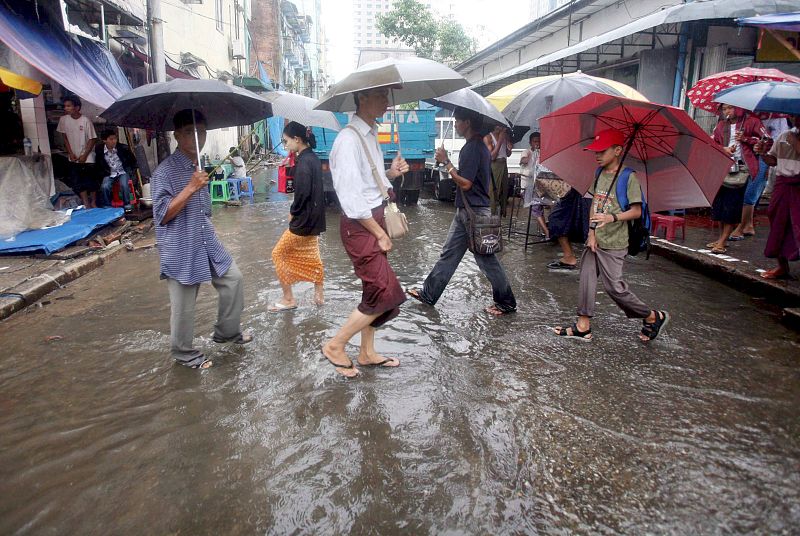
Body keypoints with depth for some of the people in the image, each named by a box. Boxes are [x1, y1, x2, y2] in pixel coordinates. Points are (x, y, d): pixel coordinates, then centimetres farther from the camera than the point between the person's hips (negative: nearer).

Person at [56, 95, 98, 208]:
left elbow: (92, 139, -10)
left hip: (87, 158, -4)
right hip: (73, 158, 4)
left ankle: (93, 204, 15)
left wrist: (84, 155, -11)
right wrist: (70, 153, -1)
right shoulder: (64, 119, -2)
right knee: (77, 183, 2)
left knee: (91, 181, 0)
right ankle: (86, 205, 7)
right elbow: (65, 137, 7)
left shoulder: (85, 120, -14)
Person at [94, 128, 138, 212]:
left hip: (122, 172, -1)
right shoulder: (99, 150, -5)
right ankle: (107, 207, -7)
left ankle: (127, 205, -14)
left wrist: (132, 172, 3)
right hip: (109, 174, 1)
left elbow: (133, 160, 6)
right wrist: (102, 175, 4)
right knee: (104, 187, -26)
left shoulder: (123, 148, -9)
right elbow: (97, 165, 11)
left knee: (124, 184, -31)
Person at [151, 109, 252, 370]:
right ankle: (183, 352, 24)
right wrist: (191, 187, -29)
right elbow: (163, 214, -23)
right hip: (181, 250, -8)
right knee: (183, 306, 3)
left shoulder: (199, 167, 9)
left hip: (208, 243, 8)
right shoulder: (165, 171, -17)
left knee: (233, 279, 11)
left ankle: (227, 331, 29)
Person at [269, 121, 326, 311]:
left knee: (279, 254, 4)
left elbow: (303, 192, -25)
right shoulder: (313, 157, 9)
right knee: (311, 256, 18)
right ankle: (318, 295, 26)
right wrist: (297, 211, 8)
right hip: (314, 217, 9)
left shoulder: (303, 161, -19)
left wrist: (293, 212, -9)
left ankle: (288, 299, 10)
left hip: (304, 219, -9)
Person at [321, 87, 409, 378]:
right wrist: (380, 233, -16)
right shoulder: (348, 139, -18)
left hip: (374, 220, 9)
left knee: (374, 290, 14)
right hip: (359, 226, -9)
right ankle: (335, 346, 10)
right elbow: (351, 197, -21)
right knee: (386, 293, -6)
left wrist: (390, 172, 2)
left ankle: (367, 353, 29)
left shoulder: (371, 134, 11)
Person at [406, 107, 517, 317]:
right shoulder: (479, 145, 12)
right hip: (465, 211, 10)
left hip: (474, 212, -10)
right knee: (448, 253, 14)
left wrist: (446, 161, -16)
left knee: (486, 259, 0)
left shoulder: (472, 148, -19)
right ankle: (428, 293, 23)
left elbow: (465, 183, -22)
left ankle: (506, 303, 13)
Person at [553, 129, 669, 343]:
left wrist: (612, 217, -28)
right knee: (586, 279, 5)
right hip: (595, 241, 7)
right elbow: (594, 204, 10)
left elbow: (636, 211, -13)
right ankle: (583, 327, 14)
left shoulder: (628, 177, -11)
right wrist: (592, 232, -1)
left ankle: (653, 317, 17)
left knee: (614, 286, -4)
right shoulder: (600, 174, 9)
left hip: (613, 244, -7)